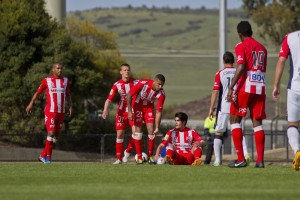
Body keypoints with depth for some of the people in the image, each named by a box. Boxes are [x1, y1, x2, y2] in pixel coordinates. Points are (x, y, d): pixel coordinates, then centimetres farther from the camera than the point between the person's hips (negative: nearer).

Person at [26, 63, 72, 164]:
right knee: (51, 133, -16)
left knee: (56, 135, 6)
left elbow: (68, 94, 20)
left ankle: (43, 155, 16)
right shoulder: (47, 81, -2)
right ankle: (48, 156, -2)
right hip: (50, 112, -5)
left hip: (61, 113, 5)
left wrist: (70, 106, 9)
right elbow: (38, 92, 9)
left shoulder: (65, 80, 9)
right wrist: (31, 104, 11)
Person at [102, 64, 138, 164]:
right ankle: (119, 159, 4)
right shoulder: (117, 85, -6)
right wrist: (105, 110, -25)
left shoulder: (136, 82, -5)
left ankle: (127, 152, 8)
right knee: (120, 134, -4)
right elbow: (109, 99, -8)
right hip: (122, 112, 0)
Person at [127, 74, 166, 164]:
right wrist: (129, 111, -24)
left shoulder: (161, 94, -21)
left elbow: (158, 112, -16)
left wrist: (157, 128, -19)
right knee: (138, 131, -10)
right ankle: (139, 158, -2)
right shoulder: (143, 83, -30)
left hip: (149, 108, 3)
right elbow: (129, 95, -21)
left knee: (151, 130, -10)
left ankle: (150, 156, 4)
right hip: (137, 106, -2)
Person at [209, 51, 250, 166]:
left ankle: (217, 160, 0)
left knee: (218, 132, 6)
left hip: (223, 107, -2)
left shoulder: (220, 74, -3)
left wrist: (211, 108, -4)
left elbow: (215, 92, -7)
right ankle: (245, 153, -13)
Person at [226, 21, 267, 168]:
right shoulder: (262, 48, 17)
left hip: (245, 86, -6)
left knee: (235, 120, 3)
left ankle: (241, 159, -6)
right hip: (260, 87, 6)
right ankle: (260, 160, -4)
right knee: (257, 122, 6)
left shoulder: (241, 46, -3)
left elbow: (241, 67, -16)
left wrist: (231, 88, -19)